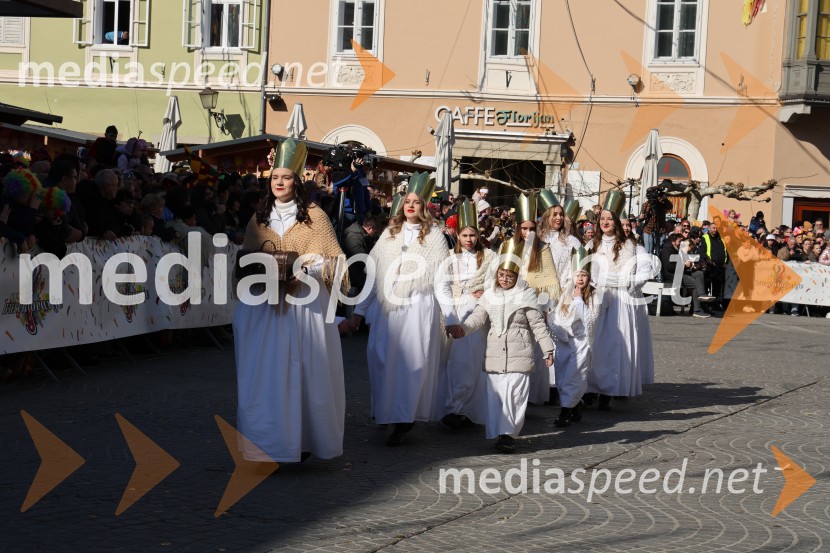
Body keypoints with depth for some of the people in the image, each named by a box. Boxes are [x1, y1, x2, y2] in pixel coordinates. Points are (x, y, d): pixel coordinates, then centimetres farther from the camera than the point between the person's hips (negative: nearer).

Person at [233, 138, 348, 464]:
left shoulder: (314, 216, 1)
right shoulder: (259, 219, 13)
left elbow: (329, 258, -2)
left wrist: (302, 275, -17)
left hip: (304, 303, -3)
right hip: (265, 305, 3)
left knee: (303, 371, -3)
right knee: (265, 371, -2)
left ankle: (303, 440, 5)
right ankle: (269, 441, 3)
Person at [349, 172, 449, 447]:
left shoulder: (434, 235, 3)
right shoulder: (390, 233, 12)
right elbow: (373, 273, 10)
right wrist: (359, 310, 5)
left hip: (418, 308, -3)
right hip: (386, 308, 3)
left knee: (410, 362, -7)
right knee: (380, 358, 2)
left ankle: (402, 423, -3)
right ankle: (383, 411, 21)